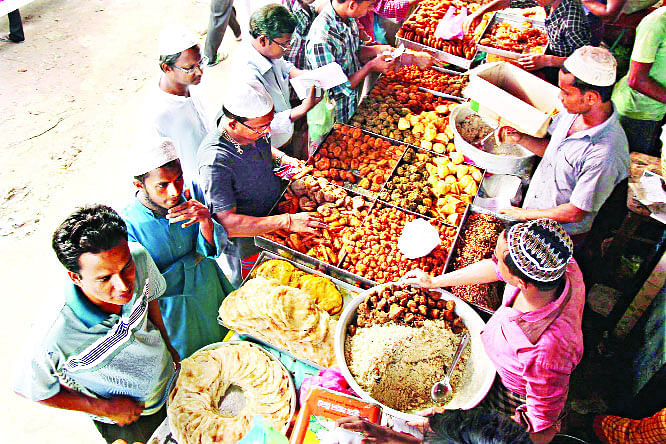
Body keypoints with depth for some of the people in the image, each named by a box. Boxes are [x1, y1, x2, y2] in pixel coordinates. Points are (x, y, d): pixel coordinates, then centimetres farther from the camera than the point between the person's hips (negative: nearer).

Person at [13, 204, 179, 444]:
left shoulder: (139, 257, -31)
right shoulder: (54, 346, -42)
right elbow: (29, 389, -19)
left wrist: (167, 344, 5)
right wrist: (104, 408, -18)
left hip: (170, 378, 4)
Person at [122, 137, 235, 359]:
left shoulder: (191, 192, -17)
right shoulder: (128, 225, -27)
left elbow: (216, 248, -14)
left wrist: (206, 220, -34)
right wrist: (195, 257, -21)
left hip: (212, 291, 4)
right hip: (174, 308, -3)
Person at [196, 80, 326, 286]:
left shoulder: (254, 130, -13)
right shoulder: (215, 162, -37)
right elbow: (227, 223, -38)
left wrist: (282, 157, -6)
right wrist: (286, 222, -40)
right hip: (248, 243, -7)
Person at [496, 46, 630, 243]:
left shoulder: (605, 155, -32)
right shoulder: (574, 111, -10)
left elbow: (575, 213, -23)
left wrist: (524, 214, -13)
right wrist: (520, 138, -9)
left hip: (564, 233, -6)